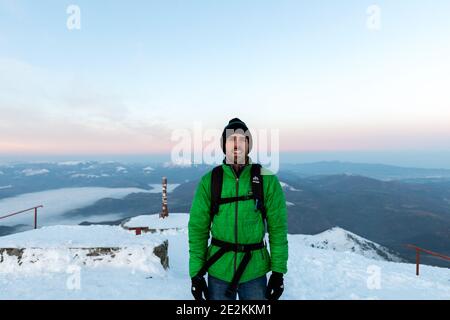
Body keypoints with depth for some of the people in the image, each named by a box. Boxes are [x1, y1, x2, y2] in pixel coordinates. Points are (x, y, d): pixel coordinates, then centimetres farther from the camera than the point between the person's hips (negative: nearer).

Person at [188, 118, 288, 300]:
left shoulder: (267, 180, -7)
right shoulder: (209, 181, -6)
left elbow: (277, 228, -4)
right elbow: (198, 229, -2)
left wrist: (278, 272, -4)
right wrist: (195, 273, -3)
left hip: (254, 271, 0)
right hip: (218, 270, 1)